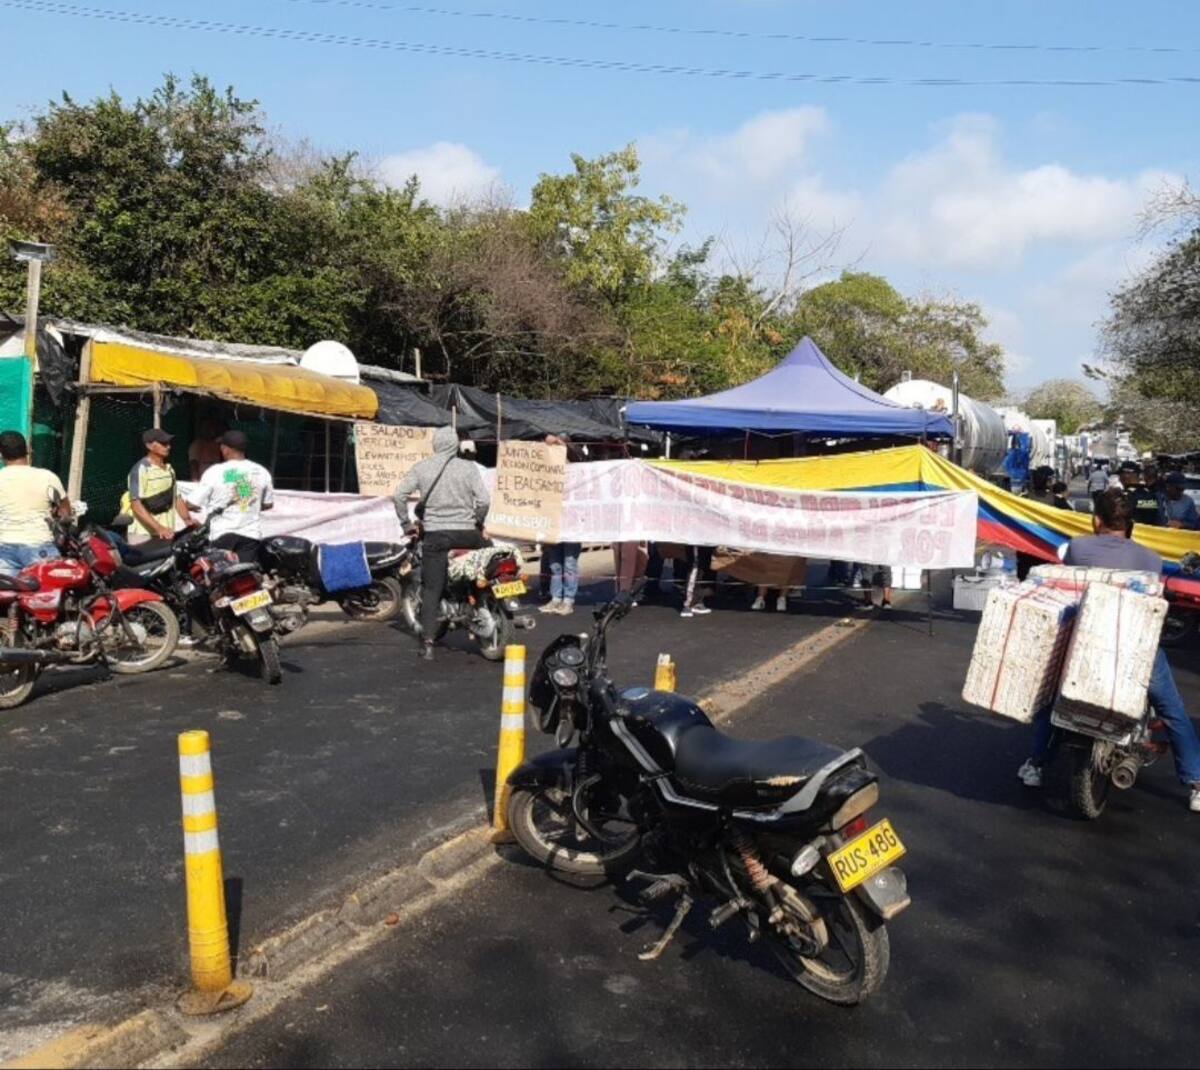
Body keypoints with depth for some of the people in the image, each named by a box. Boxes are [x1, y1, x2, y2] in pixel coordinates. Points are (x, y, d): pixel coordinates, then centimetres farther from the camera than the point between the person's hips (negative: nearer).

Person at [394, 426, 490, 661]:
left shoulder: (421, 468, 1)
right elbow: (484, 500, -7)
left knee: (432, 588, 4)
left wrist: (405, 522, 9)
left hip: (434, 534, 1)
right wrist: (478, 521, 12)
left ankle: (427, 643, -3)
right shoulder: (468, 467, -2)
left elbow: (400, 494, -4)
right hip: (465, 533, -1)